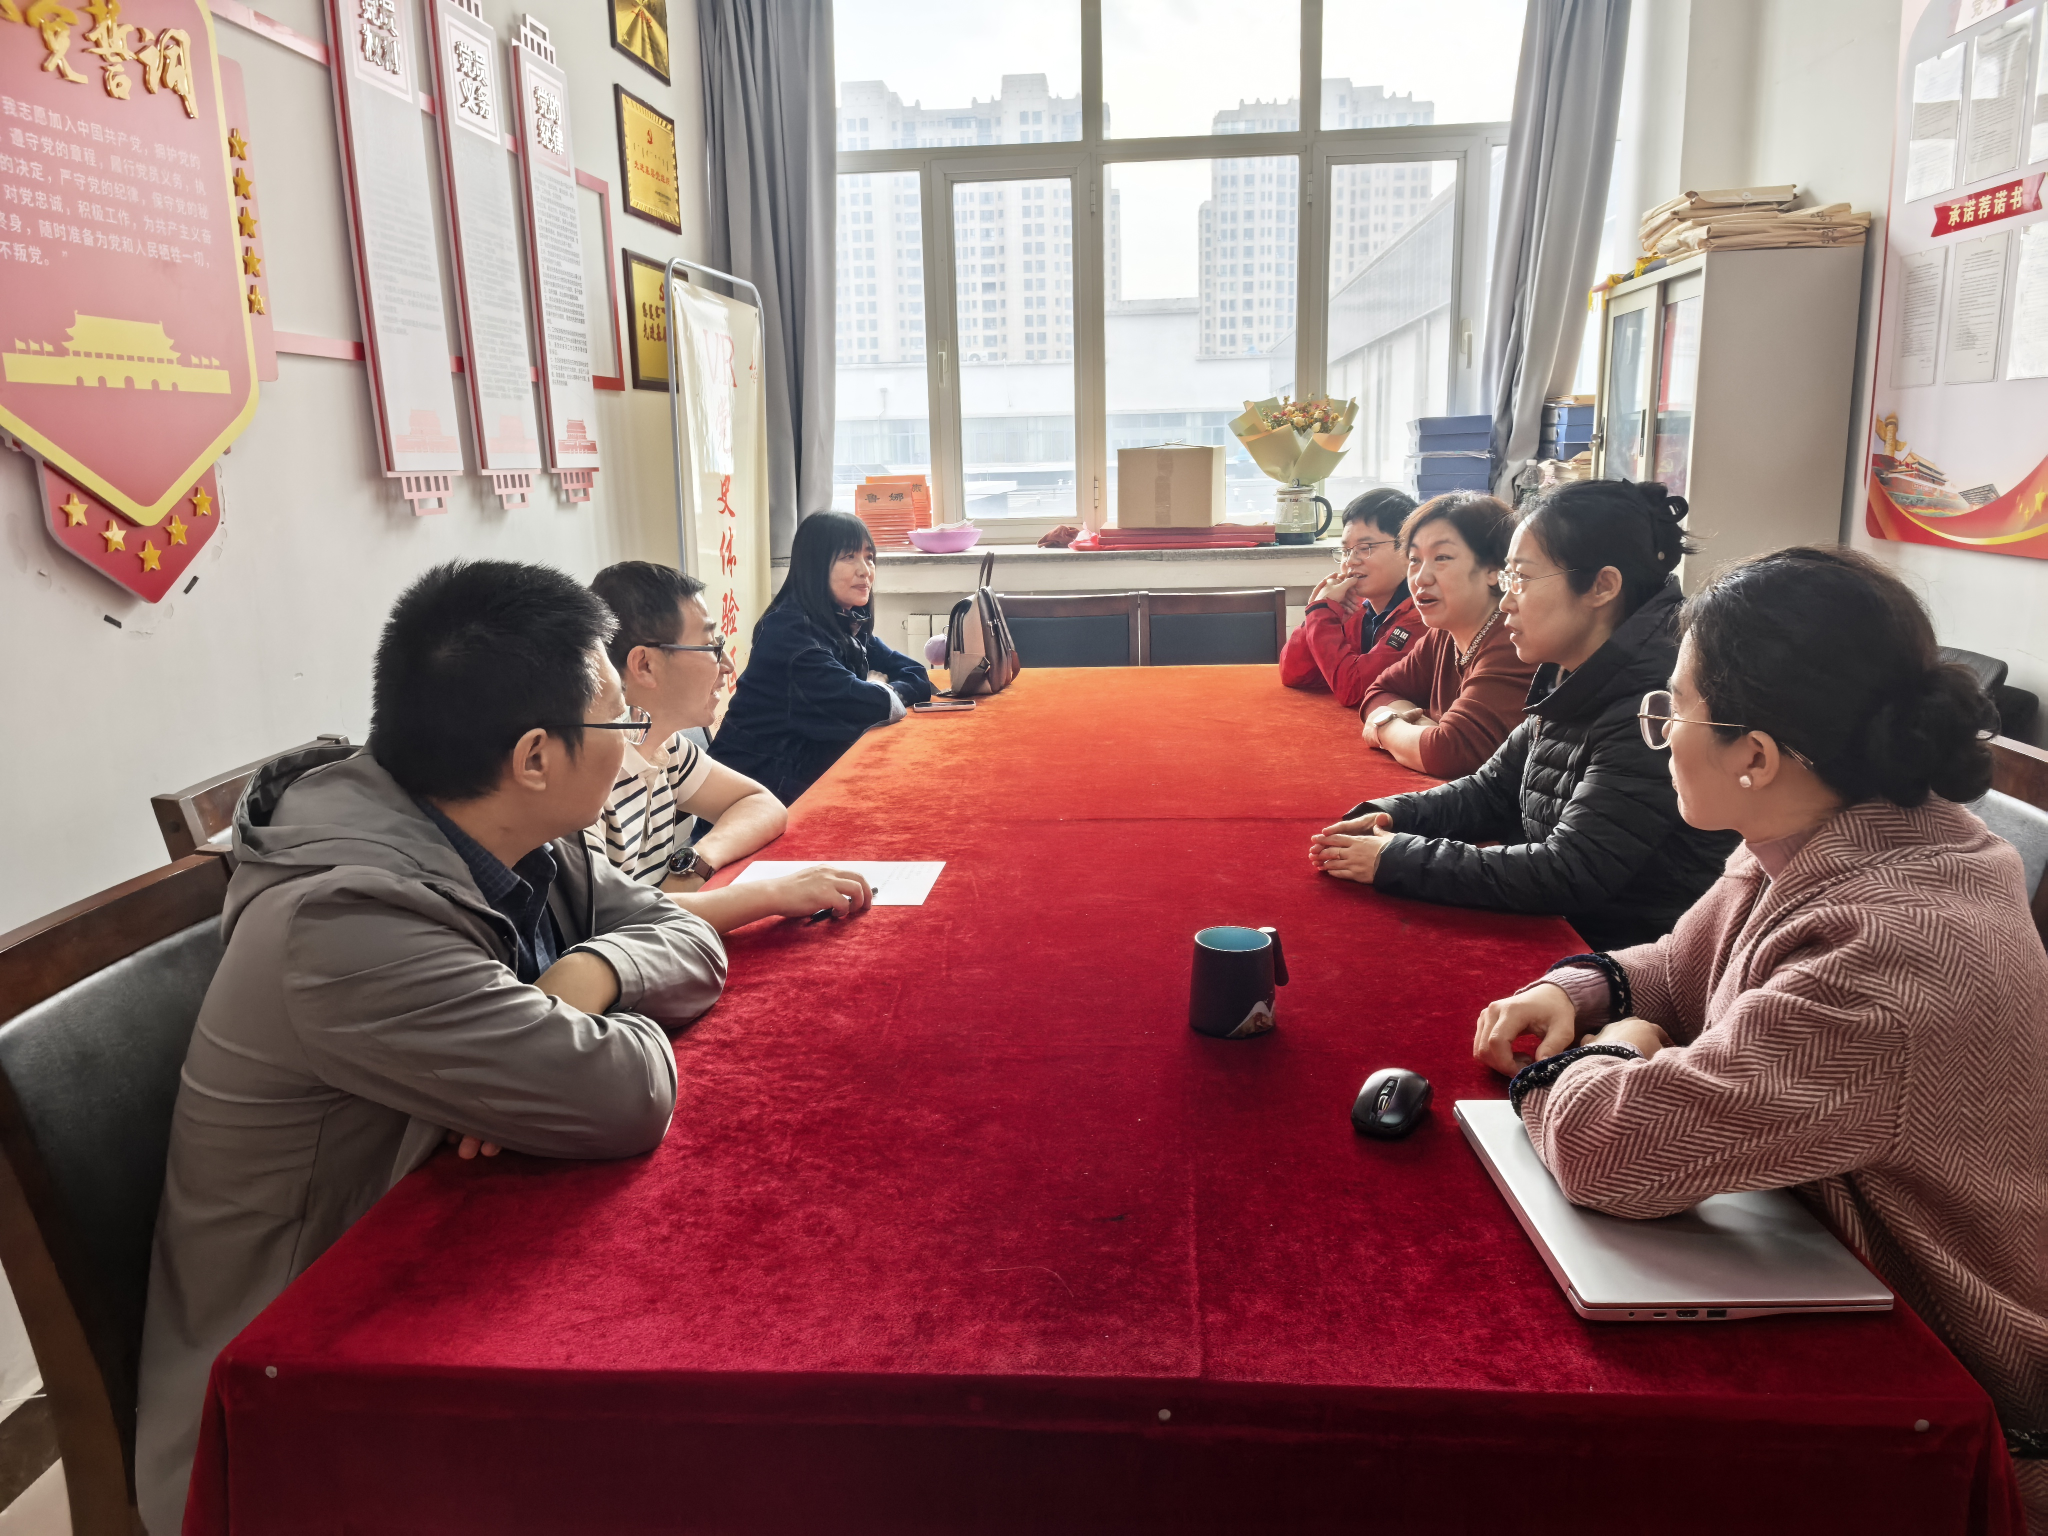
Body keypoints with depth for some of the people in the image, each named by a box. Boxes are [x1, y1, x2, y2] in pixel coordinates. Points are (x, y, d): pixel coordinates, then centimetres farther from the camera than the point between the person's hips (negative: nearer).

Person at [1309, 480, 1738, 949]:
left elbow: (1570, 872, -26)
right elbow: (1493, 791, 14)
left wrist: (1395, 860, -22)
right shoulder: (1570, 683, 5)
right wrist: (1389, 818, -5)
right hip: (1562, 935, 8)